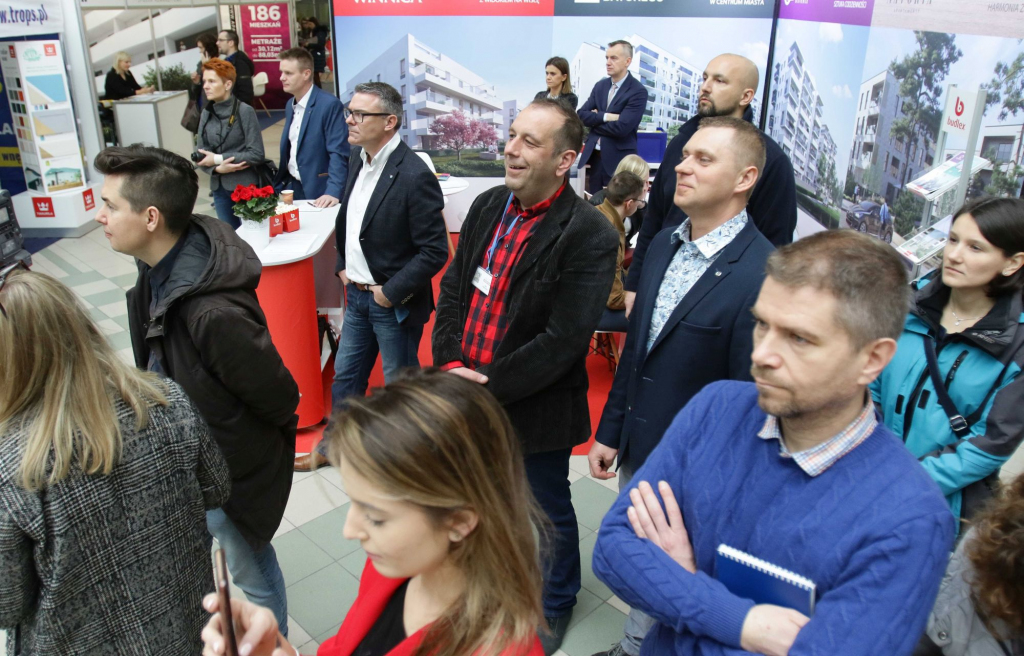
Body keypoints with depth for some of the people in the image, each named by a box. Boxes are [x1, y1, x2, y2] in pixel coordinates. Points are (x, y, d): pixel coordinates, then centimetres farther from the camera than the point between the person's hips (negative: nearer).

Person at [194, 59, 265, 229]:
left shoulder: (245, 111, -10)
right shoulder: (206, 114, 5)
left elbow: (256, 154, -14)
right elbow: (199, 156, 6)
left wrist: (218, 159, -14)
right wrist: (217, 169, -15)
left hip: (246, 186, -5)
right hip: (219, 188, 5)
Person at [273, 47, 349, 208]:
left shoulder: (330, 104, -14)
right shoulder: (290, 105, 11)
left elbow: (338, 153, -19)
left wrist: (333, 192, -28)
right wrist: (280, 182, 15)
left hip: (318, 192, -7)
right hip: (291, 186, 7)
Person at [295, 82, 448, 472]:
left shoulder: (414, 176, -24)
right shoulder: (357, 157, 2)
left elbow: (434, 252, -23)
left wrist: (390, 292, -18)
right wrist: (342, 265, 10)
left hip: (394, 303, -8)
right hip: (357, 293, 8)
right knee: (345, 375, 22)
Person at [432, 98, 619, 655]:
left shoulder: (588, 236, -20)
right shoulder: (488, 206, 2)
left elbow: (564, 340, -22)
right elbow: (454, 287, 5)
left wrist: (489, 388, -19)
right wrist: (450, 364, -8)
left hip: (533, 411, -6)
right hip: (470, 400, 6)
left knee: (546, 514, 17)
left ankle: (554, 604, 45)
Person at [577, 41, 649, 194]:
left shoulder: (638, 91, -10)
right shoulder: (600, 86, 10)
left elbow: (621, 128, -19)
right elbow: (581, 115, 2)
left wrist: (595, 120, -5)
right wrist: (605, 116, -13)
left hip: (618, 160, -6)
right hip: (594, 156, 6)